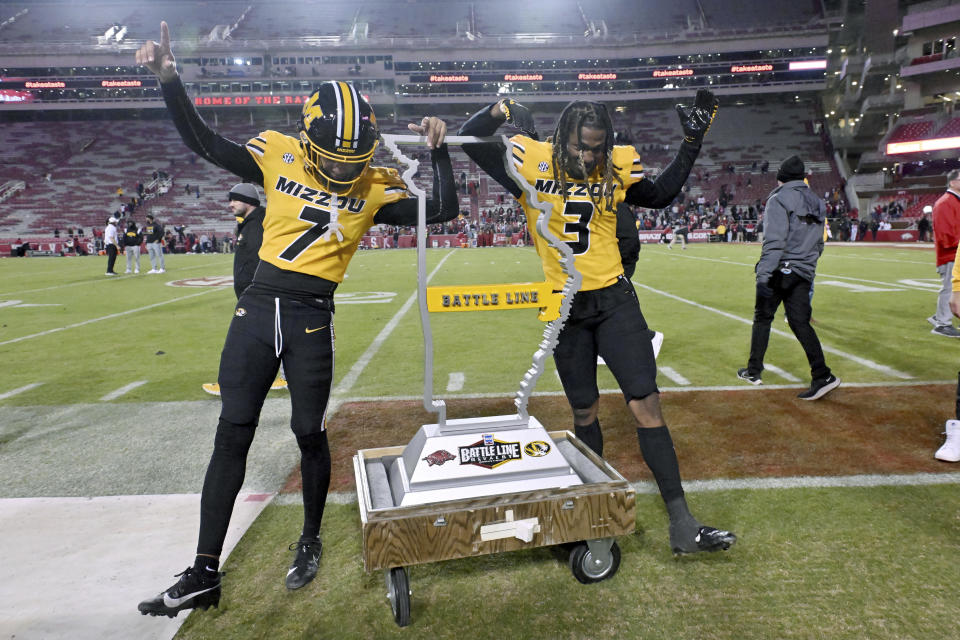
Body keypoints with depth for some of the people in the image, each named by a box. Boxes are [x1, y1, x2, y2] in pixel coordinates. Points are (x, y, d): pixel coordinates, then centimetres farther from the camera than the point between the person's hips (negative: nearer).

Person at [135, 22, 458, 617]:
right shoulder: (279, 154, 4)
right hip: (257, 306, 2)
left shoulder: (375, 185, 0)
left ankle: (310, 541, 34)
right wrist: (170, 80, -3)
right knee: (232, 436, 5)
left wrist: (439, 150, -9)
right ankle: (205, 573, 18)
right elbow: (207, 144, 7)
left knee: (310, 433, 7)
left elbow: (444, 211, -3)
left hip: (312, 320, -2)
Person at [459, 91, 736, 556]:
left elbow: (661, 195, 19)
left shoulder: (615, 168, 2)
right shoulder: (532, 161, -4)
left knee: (645, 403, -4)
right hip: (565, 308, -1)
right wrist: (501, 110, -13)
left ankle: (682, 525, 4)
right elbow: (469, 139, 3)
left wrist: (692, 140, 13)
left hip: (613, 299, 1)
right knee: (583, 411, 10)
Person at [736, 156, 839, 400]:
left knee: (762, 318, 7)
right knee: (800, 323, 4)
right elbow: (819, 244, 20)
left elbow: (774, 241, -20)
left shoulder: (779, 199, -7)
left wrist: (763, 275, -24)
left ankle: (753, 371, 15)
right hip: (804, 274, 6)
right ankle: (823, 376, -7)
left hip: (780, 271, -6)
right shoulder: (817, 203, 17)